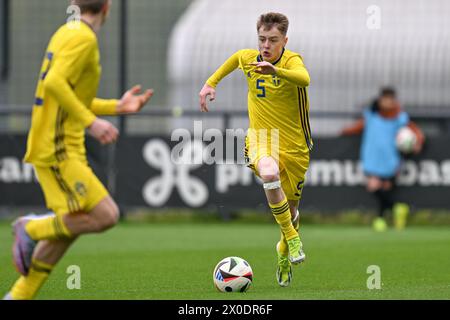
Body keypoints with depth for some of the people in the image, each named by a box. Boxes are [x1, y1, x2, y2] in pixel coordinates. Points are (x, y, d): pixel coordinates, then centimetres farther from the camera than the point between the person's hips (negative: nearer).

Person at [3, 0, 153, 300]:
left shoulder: (67, 33, 17)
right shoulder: (83, 38, -12)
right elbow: (53, 83, -26)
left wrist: (118, 107, 20)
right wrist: (91, 122, -26)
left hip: (65, 148, 10)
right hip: (57, 149, -10)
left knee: (69, 228, 11)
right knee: (106, 216, -14)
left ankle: (19, 297, 13)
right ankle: (32, 230, -2)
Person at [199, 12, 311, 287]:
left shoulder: (292, 61, -16)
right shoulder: (248, 58, -2)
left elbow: (304, 79, -41)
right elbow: (235, 58, 25)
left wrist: (276, 70, -58)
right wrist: (211, 83, 23)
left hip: (294, 146, -1)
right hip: (260, 140, 1)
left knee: (290, 211, 10)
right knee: (270, 174, -36)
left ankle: (284, 253, 42)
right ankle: (292, 237, -23)